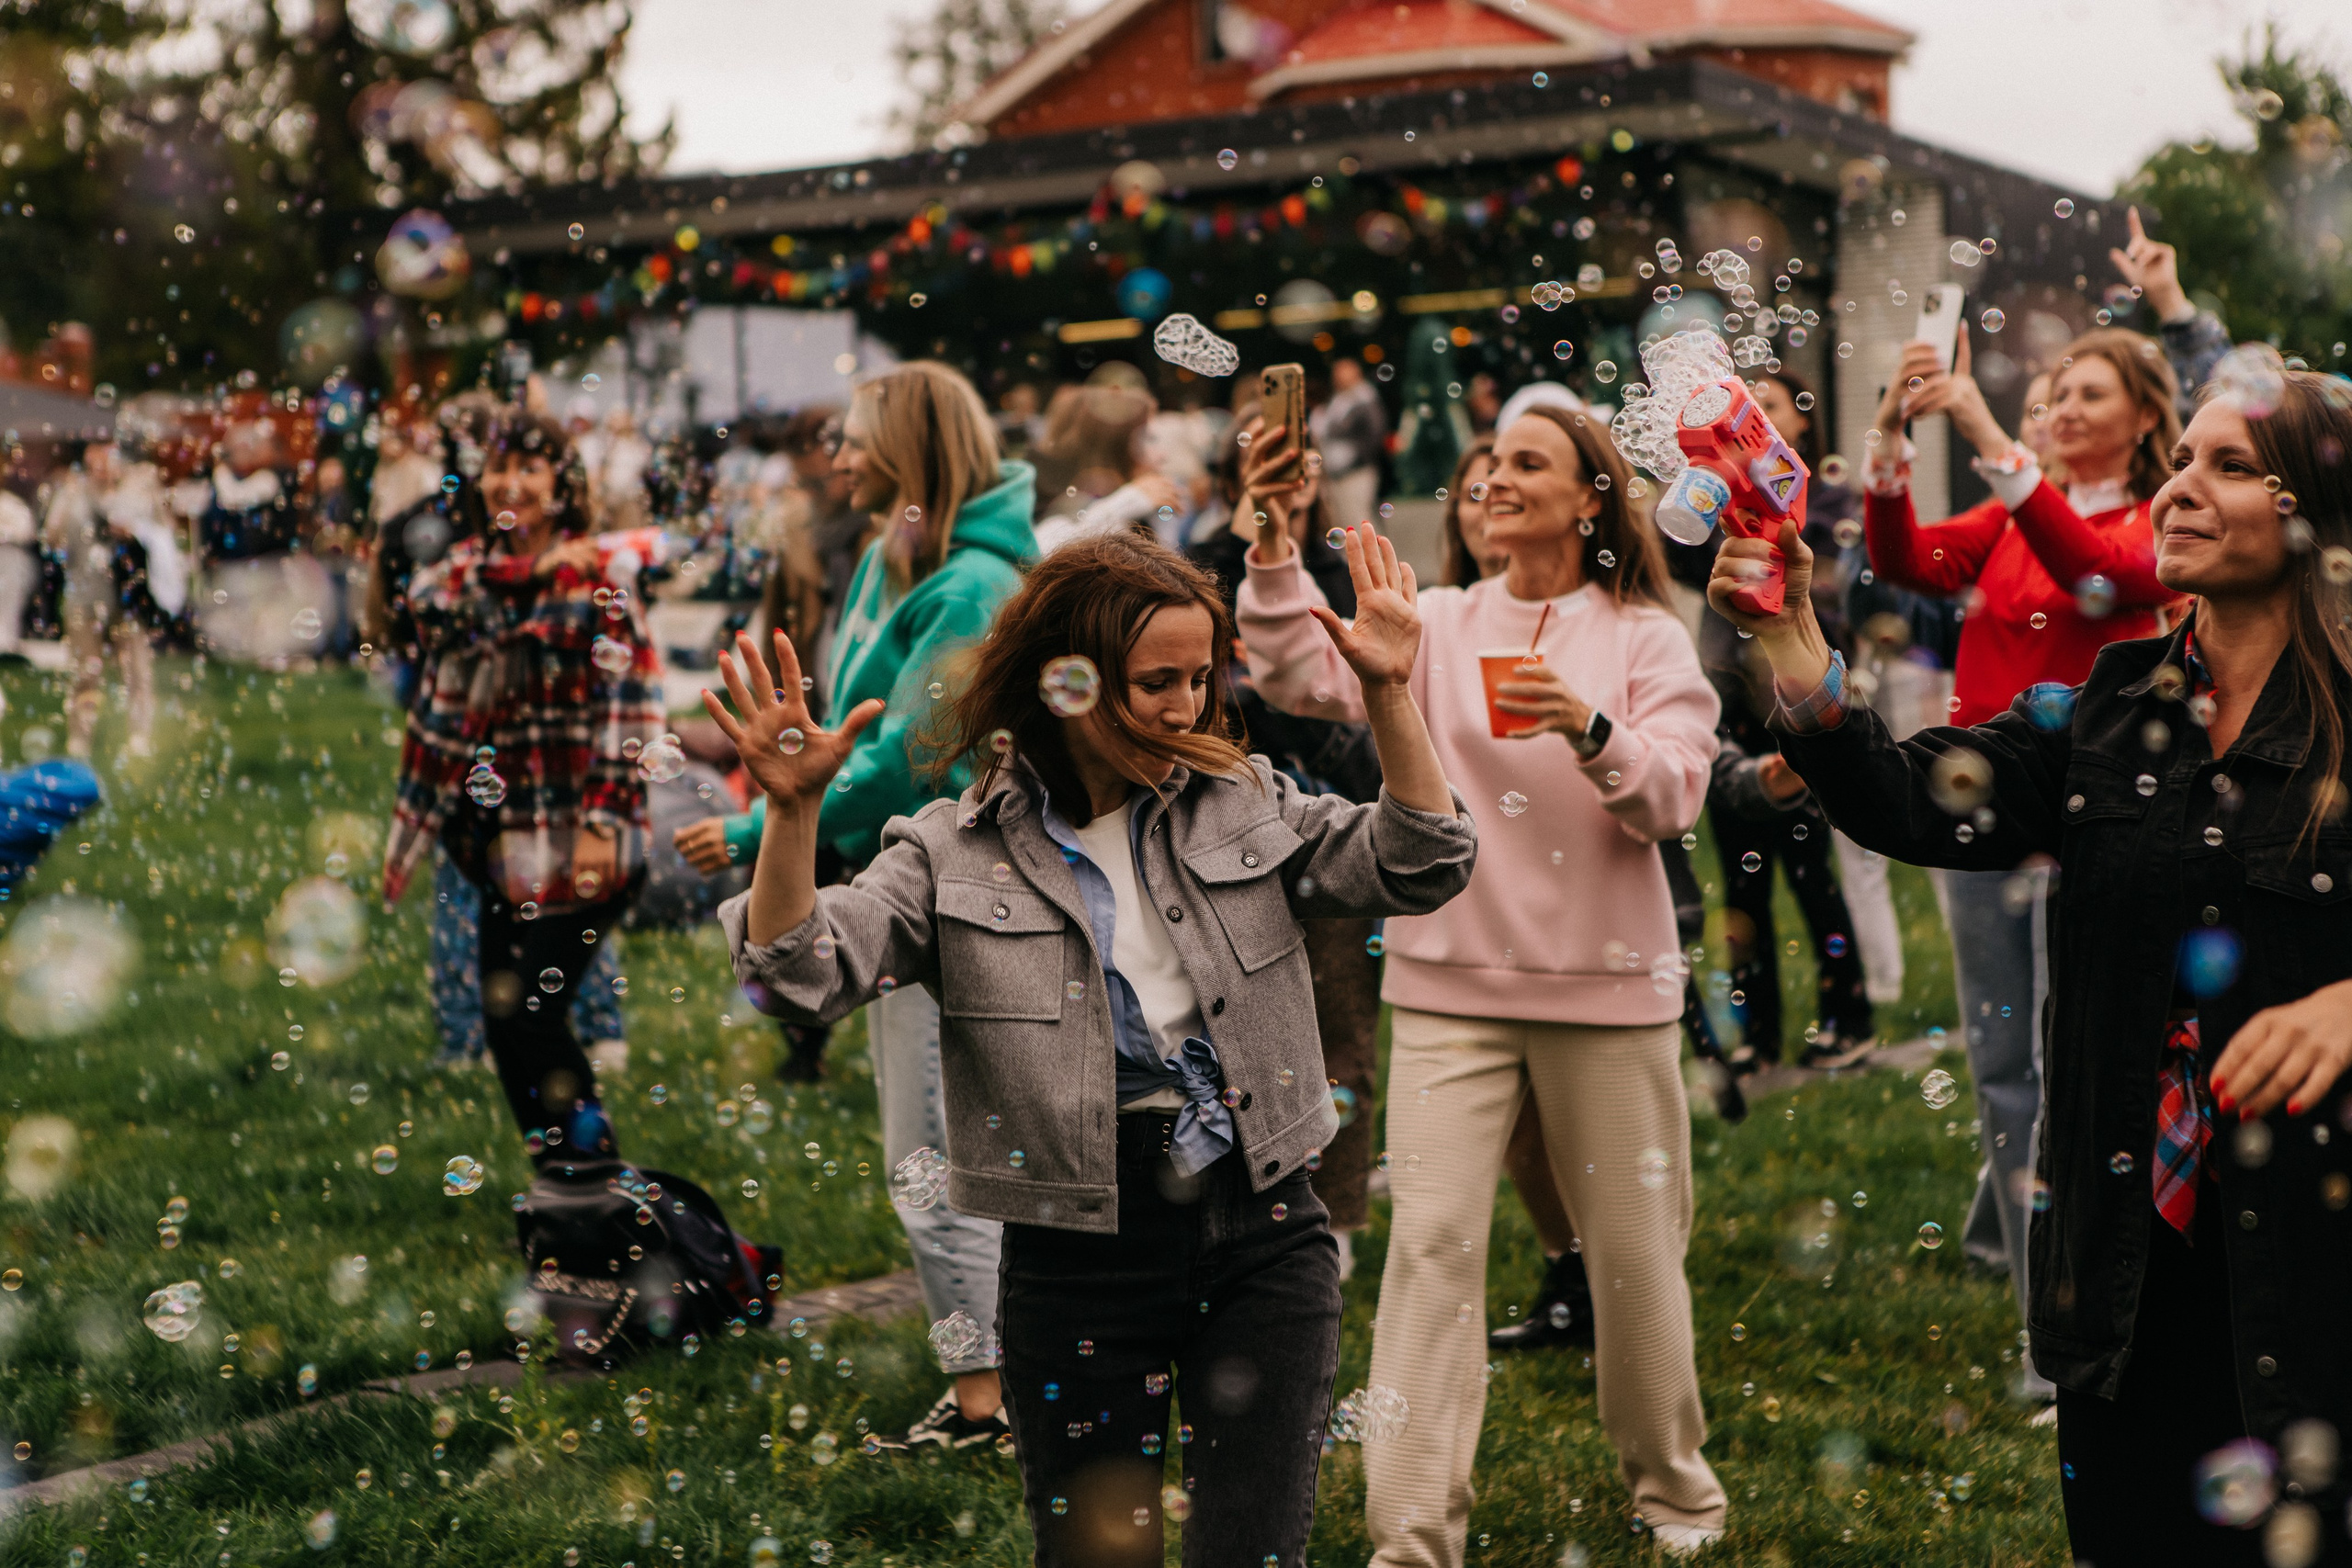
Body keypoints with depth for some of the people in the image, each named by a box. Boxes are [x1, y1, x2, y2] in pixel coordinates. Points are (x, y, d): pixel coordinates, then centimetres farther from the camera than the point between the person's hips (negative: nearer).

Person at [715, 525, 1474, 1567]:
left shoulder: (1247, 806, 7)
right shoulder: (952, 856, -2)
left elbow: (1420, 868, -1)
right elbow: (802, 975, -13)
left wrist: (1389, 694, -11)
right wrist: (792, 811, -28)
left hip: (1260, 1237, 1)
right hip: (1078, 1258, -1)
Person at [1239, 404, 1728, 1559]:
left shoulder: (1645, 637, 2)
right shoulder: (1438, 624, 5)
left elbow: (1673, 800, -9)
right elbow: (1304, 677, -10)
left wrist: (1589, 731, -27)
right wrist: (1274, 556, -24)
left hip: (1605, 981, -1)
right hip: (1451, 981, 1)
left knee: (1631, 1240, 9)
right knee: (1432, 1237, -7)